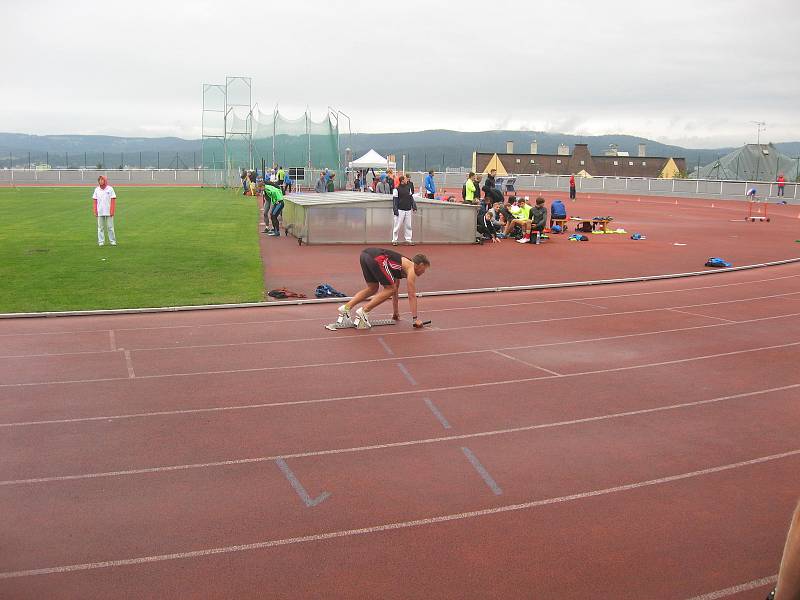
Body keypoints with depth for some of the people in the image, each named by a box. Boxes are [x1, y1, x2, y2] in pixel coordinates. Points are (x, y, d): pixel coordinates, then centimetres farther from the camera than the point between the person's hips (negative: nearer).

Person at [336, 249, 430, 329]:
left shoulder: (402, 264, 35)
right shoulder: (411, 268, 12)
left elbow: (396, 290, 45)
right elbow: (412, 295, 7)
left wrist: (395, 313, 50)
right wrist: (416, 318, 10)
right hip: (377, 258, -9)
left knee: (372, 288, 24)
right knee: (390, 289, 2)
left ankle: (346, 308, 15)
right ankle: (363, 311, -4)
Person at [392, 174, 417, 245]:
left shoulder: (408, 188, 12)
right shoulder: (397, 189, -6)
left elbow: (411, 198, 17)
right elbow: (394, 200, -6)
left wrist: (414, 207, 9)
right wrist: (395, 210, -12)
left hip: (408, 210, 6)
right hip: (400, 210, -6)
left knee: (408, 226, 8)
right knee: (397, 226, -2)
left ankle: (408, 240, 14)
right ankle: (394, 240, 5)